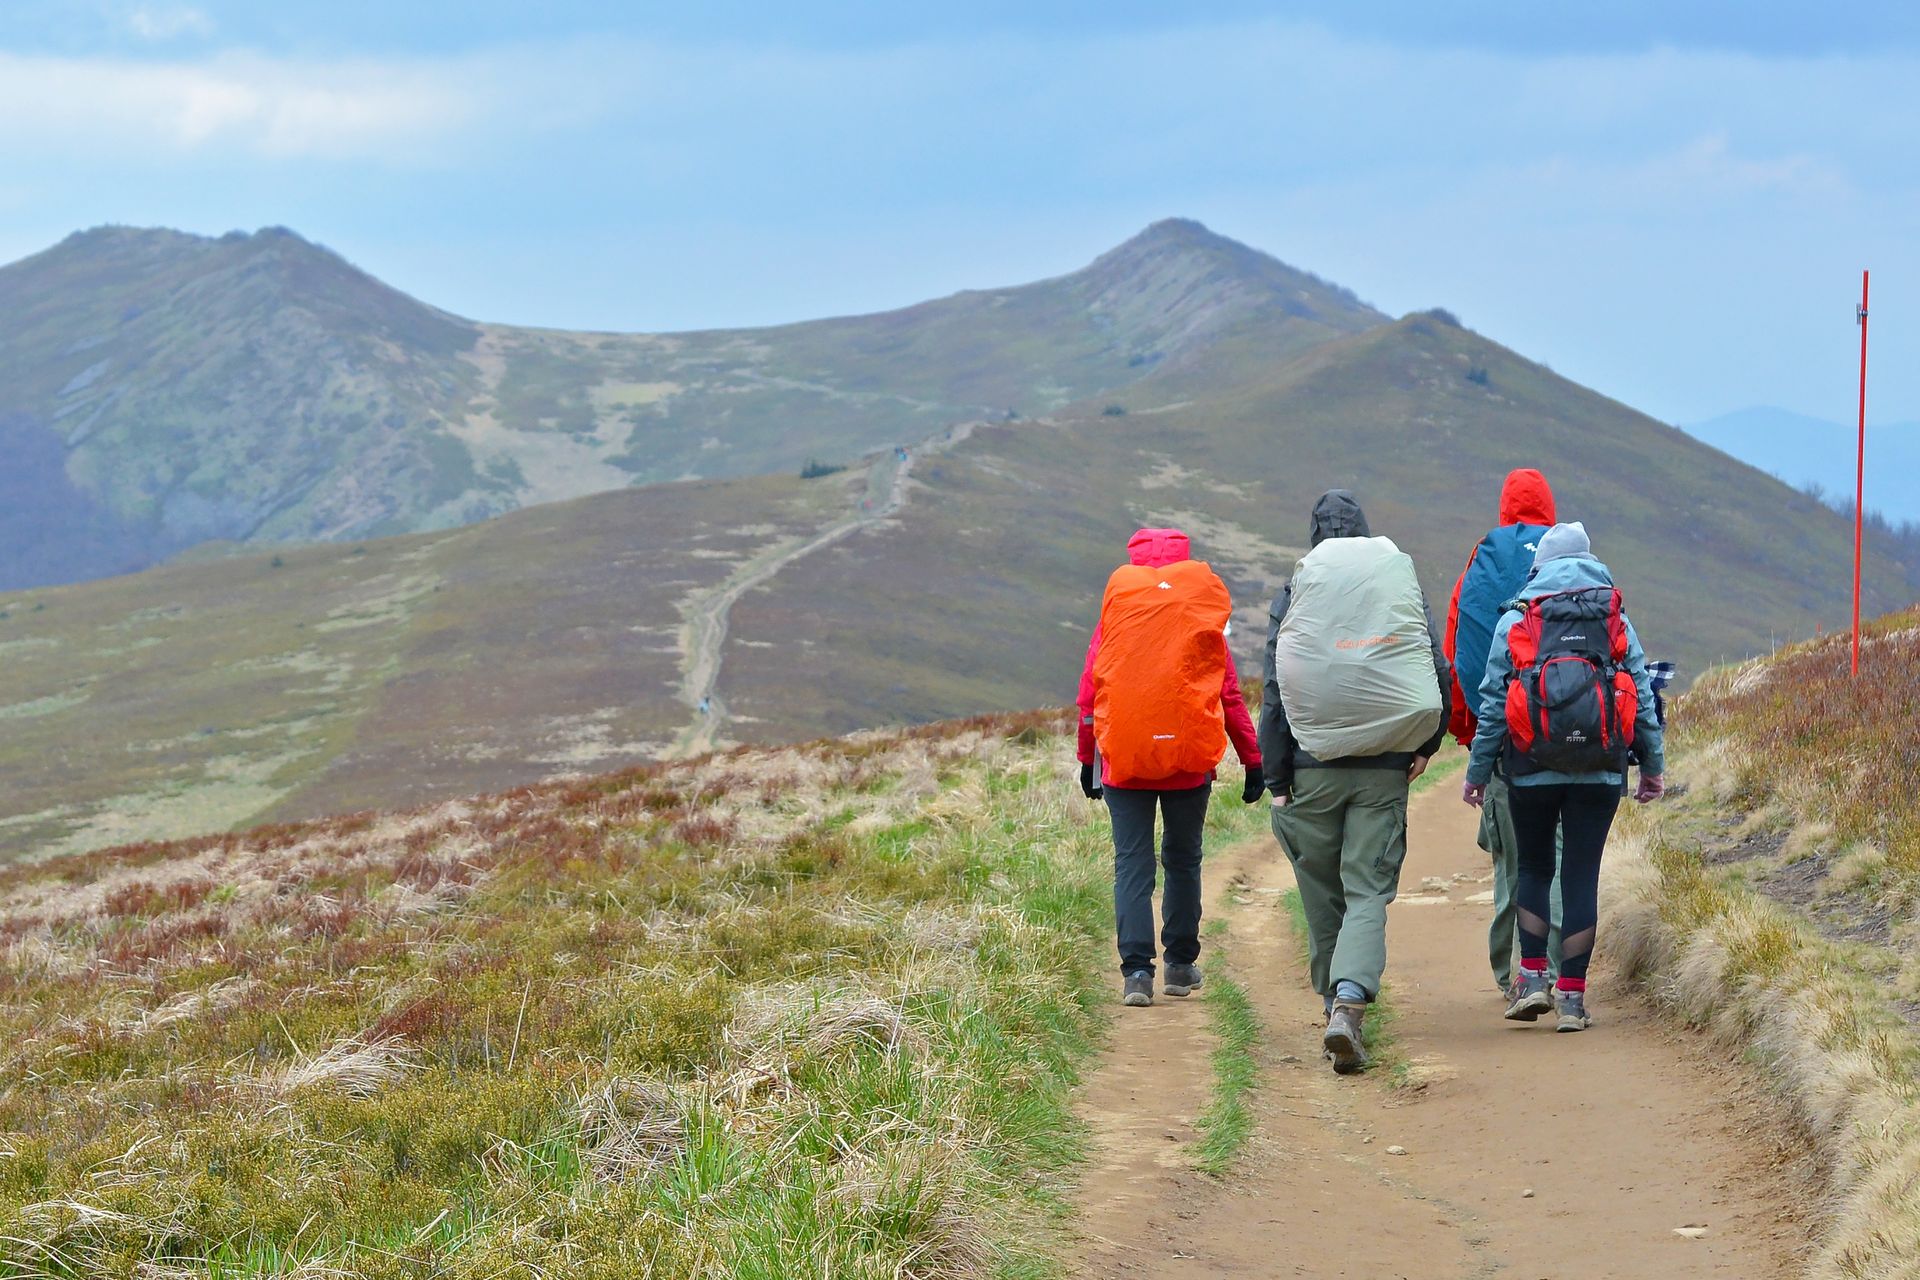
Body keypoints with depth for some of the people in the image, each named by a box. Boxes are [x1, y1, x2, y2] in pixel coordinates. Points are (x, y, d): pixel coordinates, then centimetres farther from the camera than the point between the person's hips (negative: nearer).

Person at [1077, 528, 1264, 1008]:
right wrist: (1253, 760, 8)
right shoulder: (1203, 621, 2)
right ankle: (1181, 964, 20)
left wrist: (1086, 758, 12)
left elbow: (1088, 694, 3)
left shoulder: (1115, 615, 1)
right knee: (1183, 860, 15)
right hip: (1190, 763, 1)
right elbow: (1230, 697, 2)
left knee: (1132, 863, 0)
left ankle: (1136, 968, -12)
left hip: (1123, 762, -1)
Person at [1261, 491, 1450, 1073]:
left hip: (1313, 768, 0)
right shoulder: (1403, 587, 4)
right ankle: (1350, 1000, -24)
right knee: (1369, 893, -3)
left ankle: (1336, 1002, 24)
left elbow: (1277, 692, -3)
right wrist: (1425, 746, 13)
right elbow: (1440, 677, 0)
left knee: (1323, 896, 14)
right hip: (1385, 769, 0)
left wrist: (1277, 782, 0)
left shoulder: (1293, 597, 1)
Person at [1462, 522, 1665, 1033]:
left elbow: (1493, 702, 1)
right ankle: (1572, 995, 1)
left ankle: (1532, 977, 5)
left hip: (1533, 772, -1)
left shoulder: (1515, 621, 2)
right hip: (1600, 773, 1)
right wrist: (1654, 765, 12)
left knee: (1533, 868, 16)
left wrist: (1477, 771, 6)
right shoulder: (1617, 620, 7)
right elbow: (1642, 694, 6)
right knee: (1582, 876, 4)